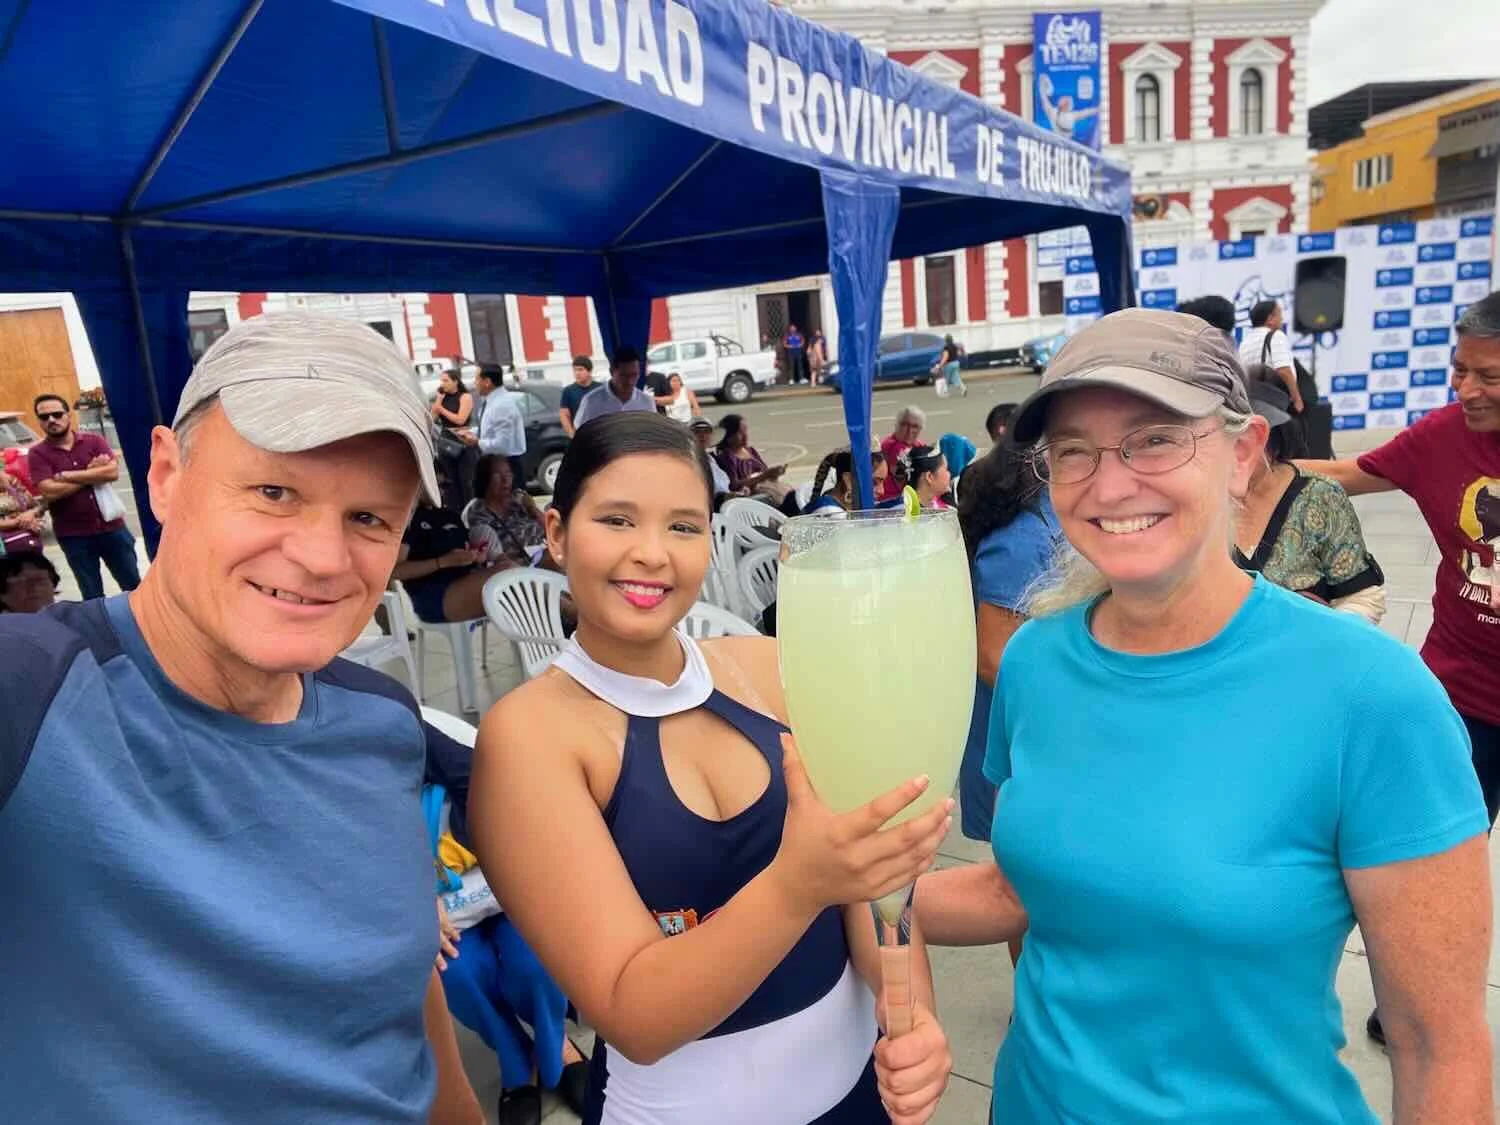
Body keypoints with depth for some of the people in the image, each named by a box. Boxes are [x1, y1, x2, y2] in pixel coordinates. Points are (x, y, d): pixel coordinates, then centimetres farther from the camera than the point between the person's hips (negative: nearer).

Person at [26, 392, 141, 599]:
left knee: (133, 585, 13)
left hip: (112, 526, 1)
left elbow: (113, 472, -15)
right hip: (73, 536, -1)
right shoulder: (37, 454, -3)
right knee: (92, 595, 9)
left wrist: (66, 476, -14)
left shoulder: (94, 441, 1)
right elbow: (49, 492, -16)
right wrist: (92, 474, -12)